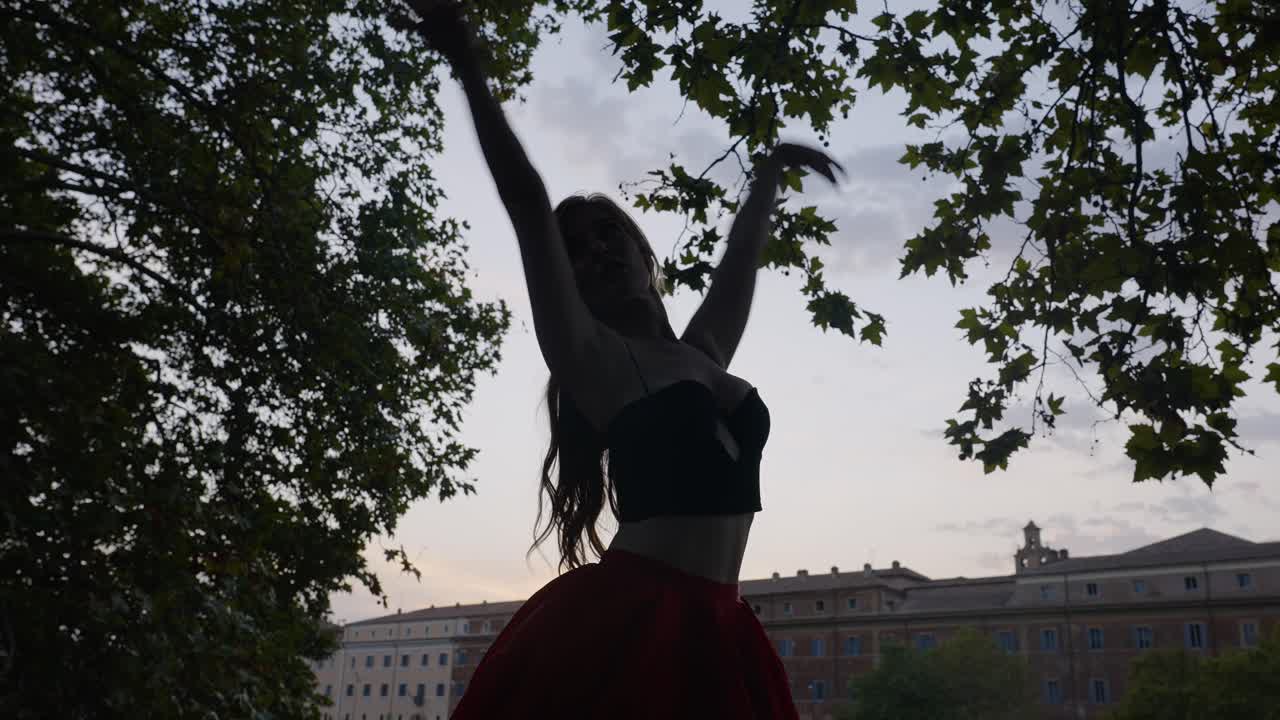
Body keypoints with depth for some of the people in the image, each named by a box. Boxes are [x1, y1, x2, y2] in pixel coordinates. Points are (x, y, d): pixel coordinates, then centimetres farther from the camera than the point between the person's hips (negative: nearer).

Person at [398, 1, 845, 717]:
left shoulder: (705, 354, 17)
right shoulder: (590, 358, 1)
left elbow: (743, 253, 32)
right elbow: (528, 204, -5)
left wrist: (771, 173, 46)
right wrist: (469, 66, -8)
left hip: (715, 633, 6)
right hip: (618, 628, -6)